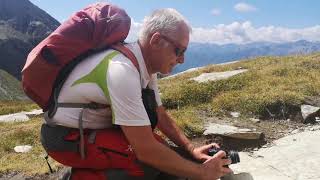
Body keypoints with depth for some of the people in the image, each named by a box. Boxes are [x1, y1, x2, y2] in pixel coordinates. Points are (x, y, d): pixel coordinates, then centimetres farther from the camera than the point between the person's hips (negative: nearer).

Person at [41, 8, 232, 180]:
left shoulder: (147, 65, -4)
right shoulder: (123, 70, -32)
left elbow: (161, 116, 6)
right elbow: (146, 151, -31)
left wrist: (191, 149, -4)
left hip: (95, 127, 9)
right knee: (155, 162, -22)